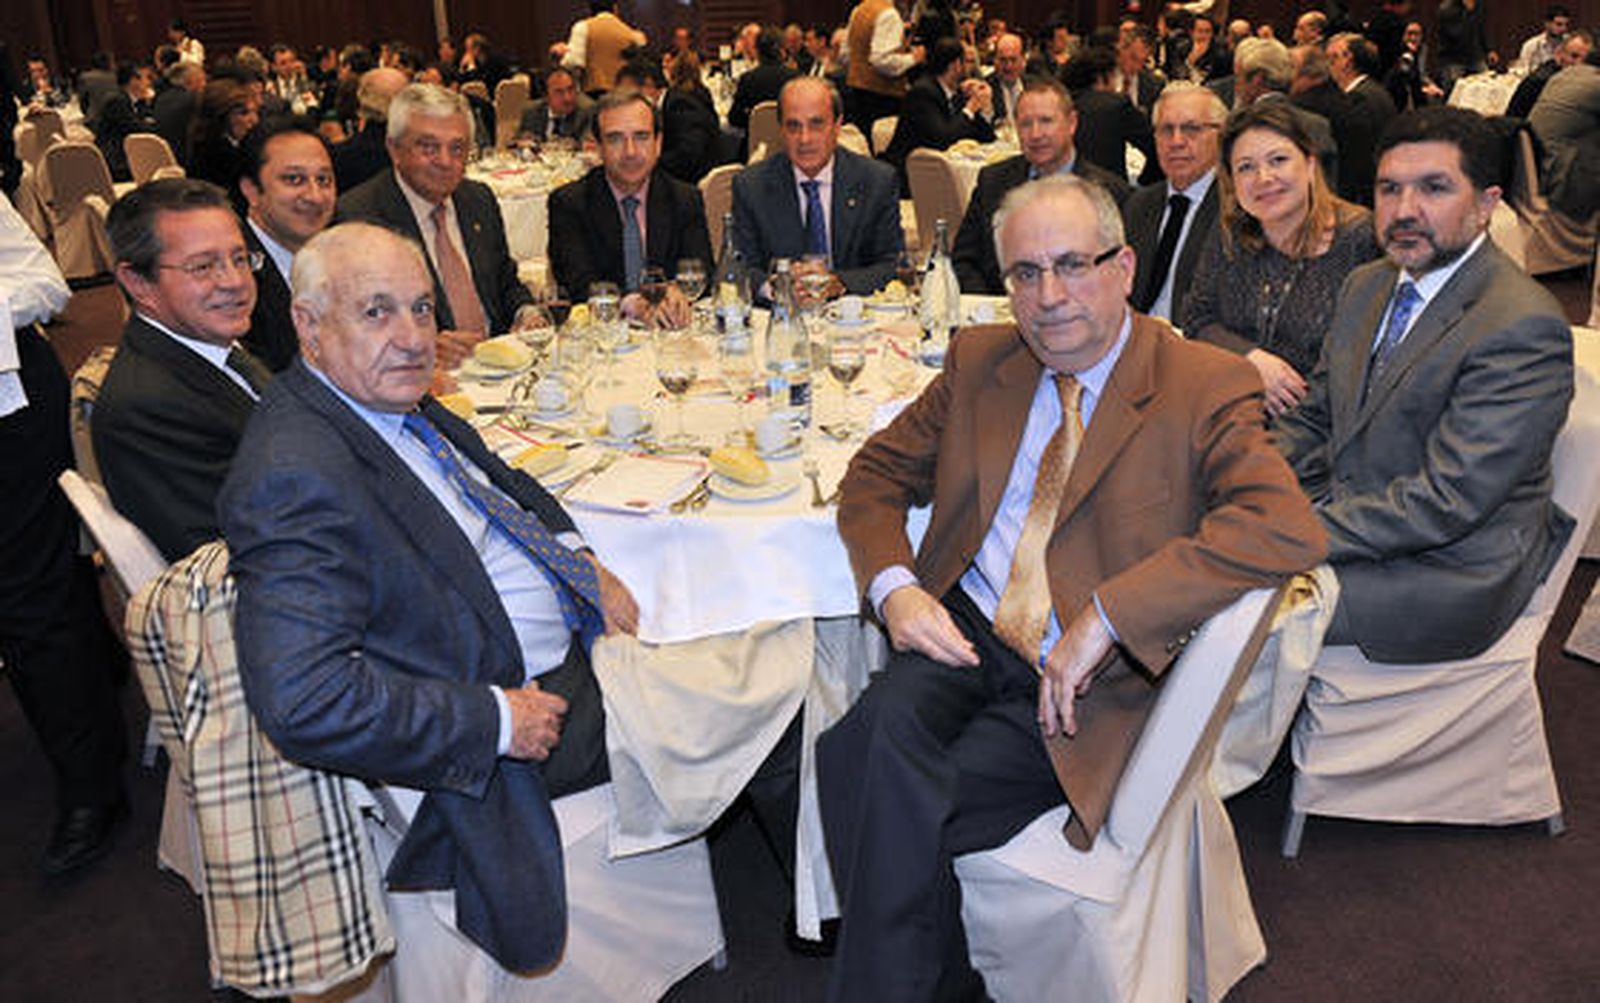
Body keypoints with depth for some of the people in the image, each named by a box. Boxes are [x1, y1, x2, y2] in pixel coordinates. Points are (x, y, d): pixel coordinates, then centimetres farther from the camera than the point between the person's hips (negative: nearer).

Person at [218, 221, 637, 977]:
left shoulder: (395, 401, 2)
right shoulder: (296, 475, -27)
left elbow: (507, 484, 19)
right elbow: (301, 701, -33)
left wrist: (584, 567, 2)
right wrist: (497, 721, -26)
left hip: (570, 645, 10)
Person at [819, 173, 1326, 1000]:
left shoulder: (1202, 389, -5)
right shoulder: (980, 361, 11)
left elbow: (1288, 529, -21)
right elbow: (876, 474, 15)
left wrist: (1105, 617, -25)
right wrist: (893, 585, -6)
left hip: (1087, 682, -4)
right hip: (966, 632, 4)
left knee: (907, 808, -26)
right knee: (882, 728, -28)